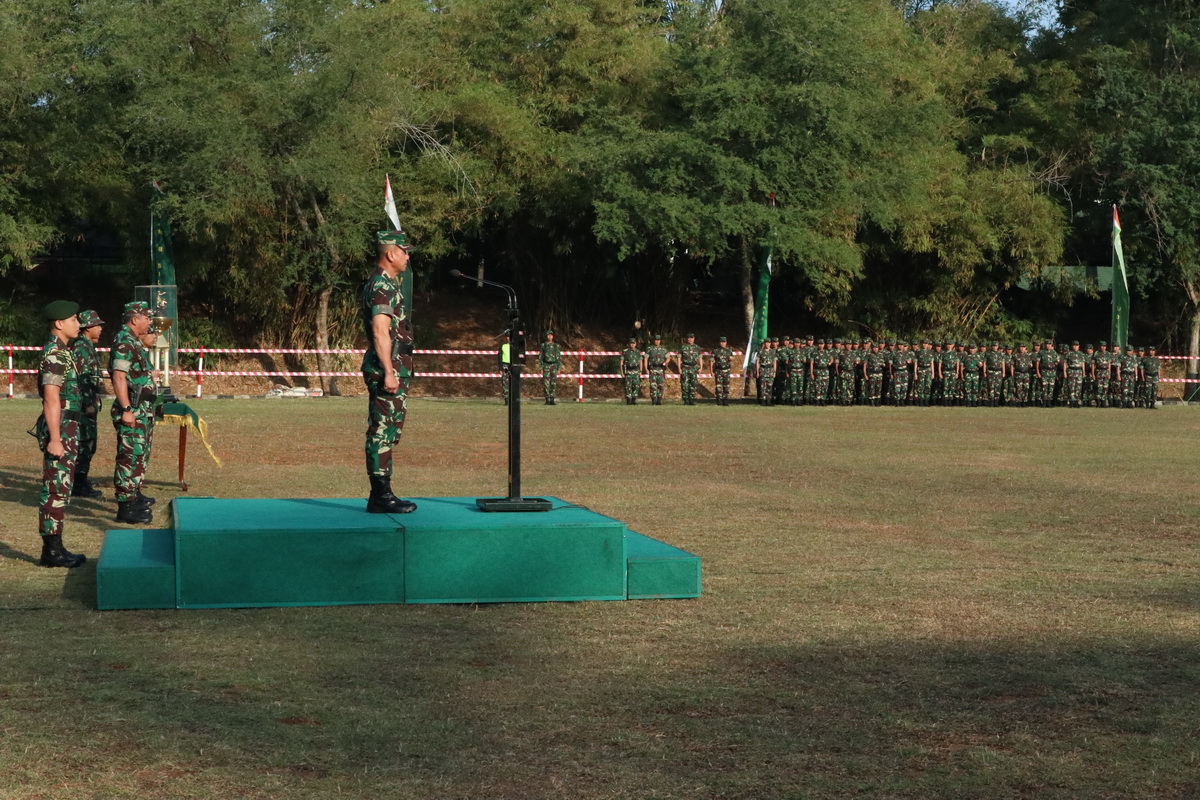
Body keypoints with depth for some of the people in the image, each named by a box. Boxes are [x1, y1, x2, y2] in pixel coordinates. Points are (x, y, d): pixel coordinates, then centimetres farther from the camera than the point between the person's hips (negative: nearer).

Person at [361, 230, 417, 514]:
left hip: (392, 368, 11)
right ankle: (381, 497, -5)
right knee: (382, 433, -7)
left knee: (386, 433, 11)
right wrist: (389, 372, -25)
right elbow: (381, 333, -22)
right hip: (388, 367, -11)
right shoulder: (382, 286, -15)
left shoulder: (386, 283, 19)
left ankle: (382, 495, 15)